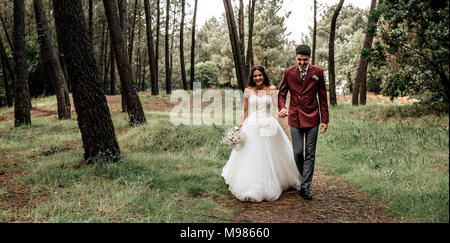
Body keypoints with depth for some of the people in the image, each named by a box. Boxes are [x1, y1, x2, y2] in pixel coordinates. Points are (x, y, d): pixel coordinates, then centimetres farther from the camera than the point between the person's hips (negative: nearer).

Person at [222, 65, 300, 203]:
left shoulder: (272, 89, 5)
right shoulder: (248, 91, 7)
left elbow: (275, 108, 0)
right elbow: (245, 111, 11)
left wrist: (275, 124, -13)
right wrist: (241, 125, 5)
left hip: (268, 127, 0)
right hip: (251, 127, 1)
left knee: (269, 158, 4)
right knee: (250, 158, -1)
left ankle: (269, 188, 19)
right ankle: (250, 189, 9)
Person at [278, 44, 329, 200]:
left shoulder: (317, 72, 0)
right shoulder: (288, 72, 2)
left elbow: (322, 97, 3)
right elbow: (282, 93, 6)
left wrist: (325, 120, 0)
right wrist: (282, 107, -16)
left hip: (312, 118, 0)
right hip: (295, 118, 0)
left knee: (310, 154, 1)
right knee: (297, 152, 3)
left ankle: (305, 187, 8)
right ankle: (303, 178, 30)